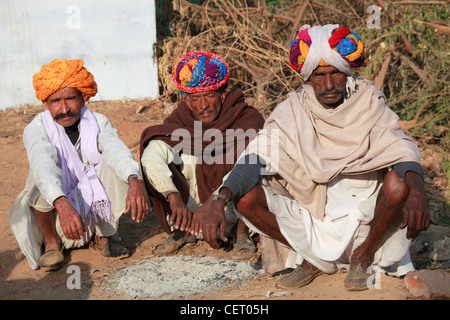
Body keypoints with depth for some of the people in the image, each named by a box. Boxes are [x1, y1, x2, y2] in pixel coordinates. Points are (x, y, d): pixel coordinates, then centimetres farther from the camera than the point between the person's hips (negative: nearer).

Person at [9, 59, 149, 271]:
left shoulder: (98, 122, -7)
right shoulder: (36, 129, -16)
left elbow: (116, 150, -28)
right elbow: (43, 164, -36)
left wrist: (135, 181, -50)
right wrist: (62, 204, -56)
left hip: (94, 208, 2)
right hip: (53, 214, -2)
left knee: (115, 166, -22)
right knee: (39, 177, -30)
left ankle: (103, 236, -4)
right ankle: (51, 242, -7)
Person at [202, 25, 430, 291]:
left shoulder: (368, 102, -6)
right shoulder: (293, 112, -4)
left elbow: (401, 149, -17)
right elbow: (257, 157, -13)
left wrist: (417, 191, -40)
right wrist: (221, 202, -30)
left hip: (367, 215, -2)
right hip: (315, 215, 2)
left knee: (399, 184, -32)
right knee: (245, 196, -16)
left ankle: (364, 256, -5)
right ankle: (315, 258, -1)